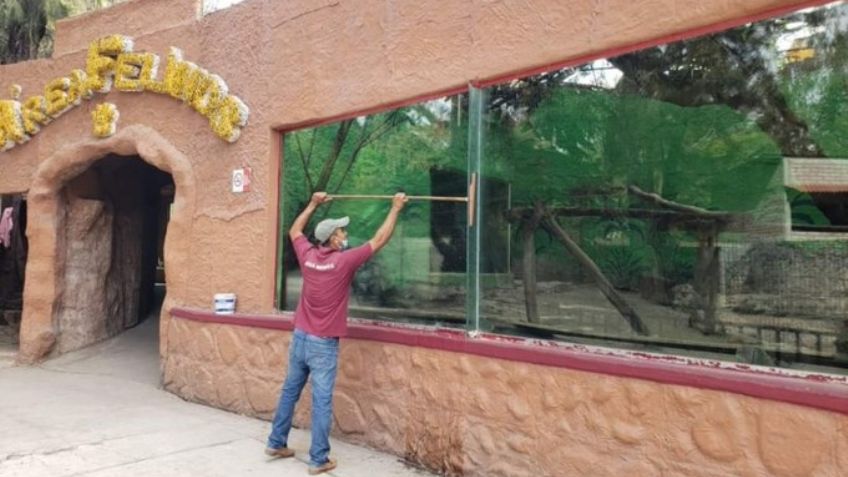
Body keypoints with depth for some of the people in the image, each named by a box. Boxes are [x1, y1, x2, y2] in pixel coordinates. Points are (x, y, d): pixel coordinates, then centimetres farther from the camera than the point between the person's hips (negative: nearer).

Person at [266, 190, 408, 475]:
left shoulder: (307, 255, -1)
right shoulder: (344, 261, -15)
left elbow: (294, 230, 21)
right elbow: (379, 240, -7)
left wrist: (313, 204, 27)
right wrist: (396, 209, 3)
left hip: (299, 338, 6)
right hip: (323, 345, -6)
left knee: (289, 393, 18)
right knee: (322, 402, 1)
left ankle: (276, 443, 31)